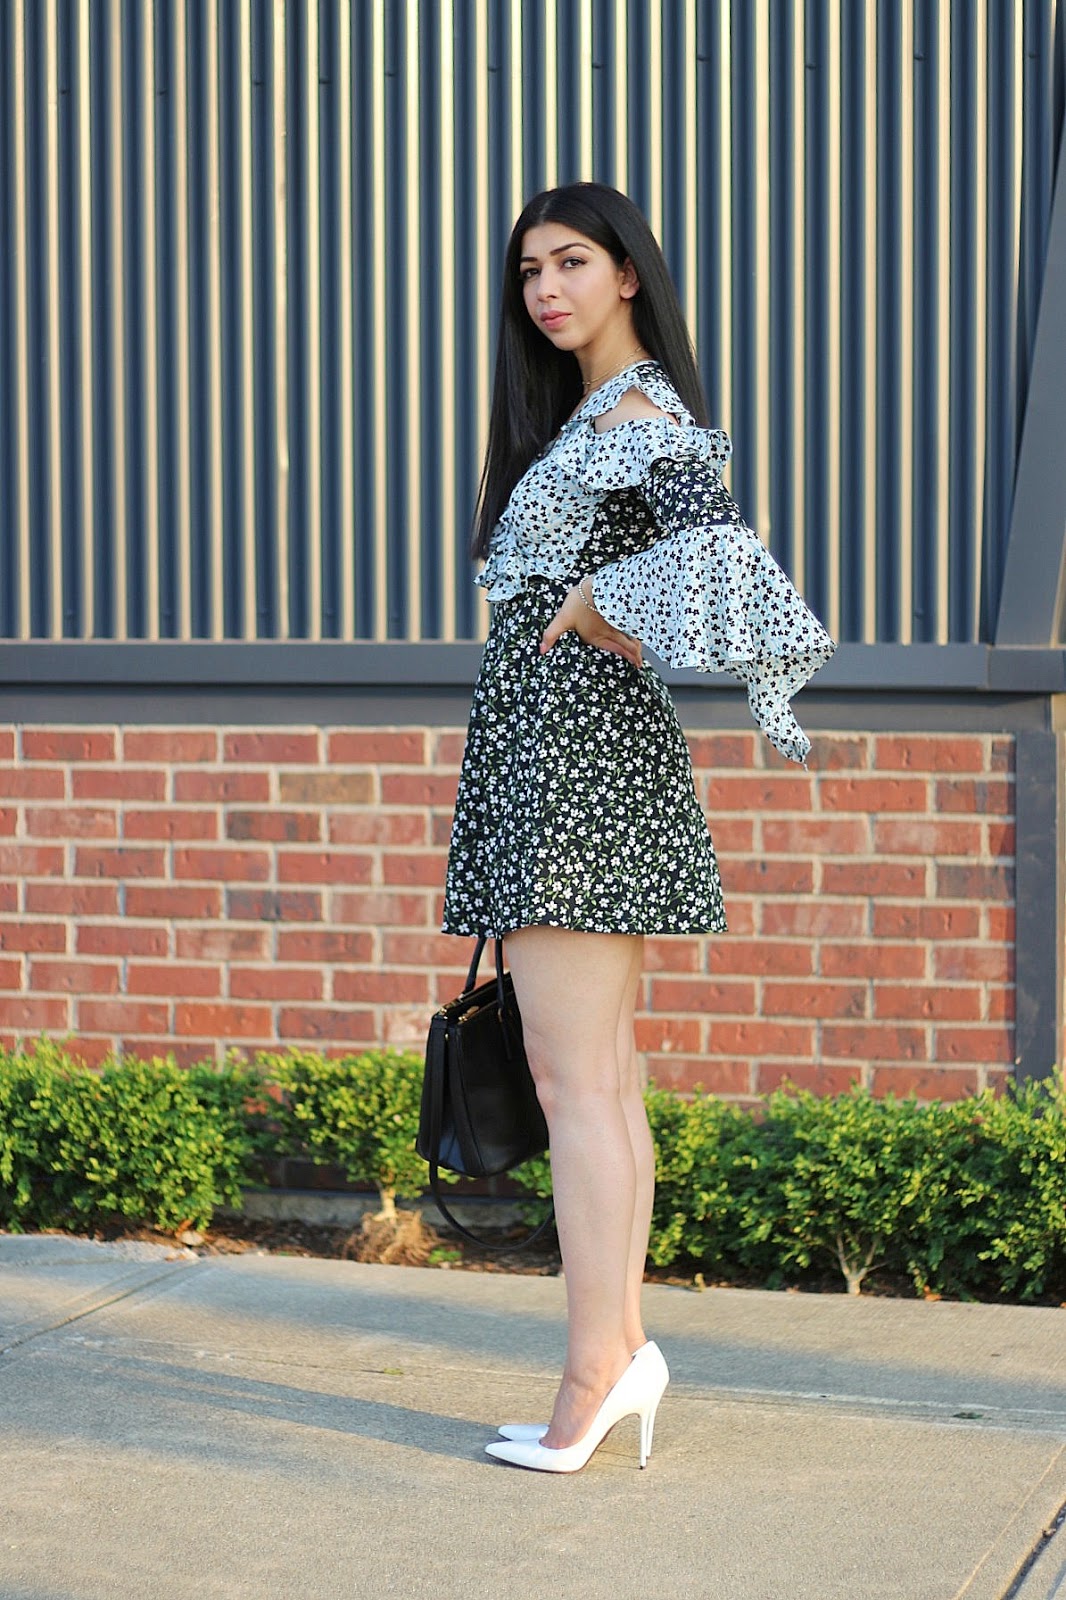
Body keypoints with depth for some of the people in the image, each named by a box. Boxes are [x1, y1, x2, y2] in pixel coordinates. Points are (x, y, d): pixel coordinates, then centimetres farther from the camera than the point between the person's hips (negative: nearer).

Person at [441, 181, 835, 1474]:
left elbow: (716, 553, -26)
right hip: (571, 754, 11)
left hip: (574, 747, -11)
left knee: (574, 1082, -10)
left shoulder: (632, 414, -11)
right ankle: (622, 1349, 14)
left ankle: (592, 1382, -8)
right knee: (601, 1077, 10)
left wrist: (584, 610, -14)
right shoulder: (597, 413, 19)